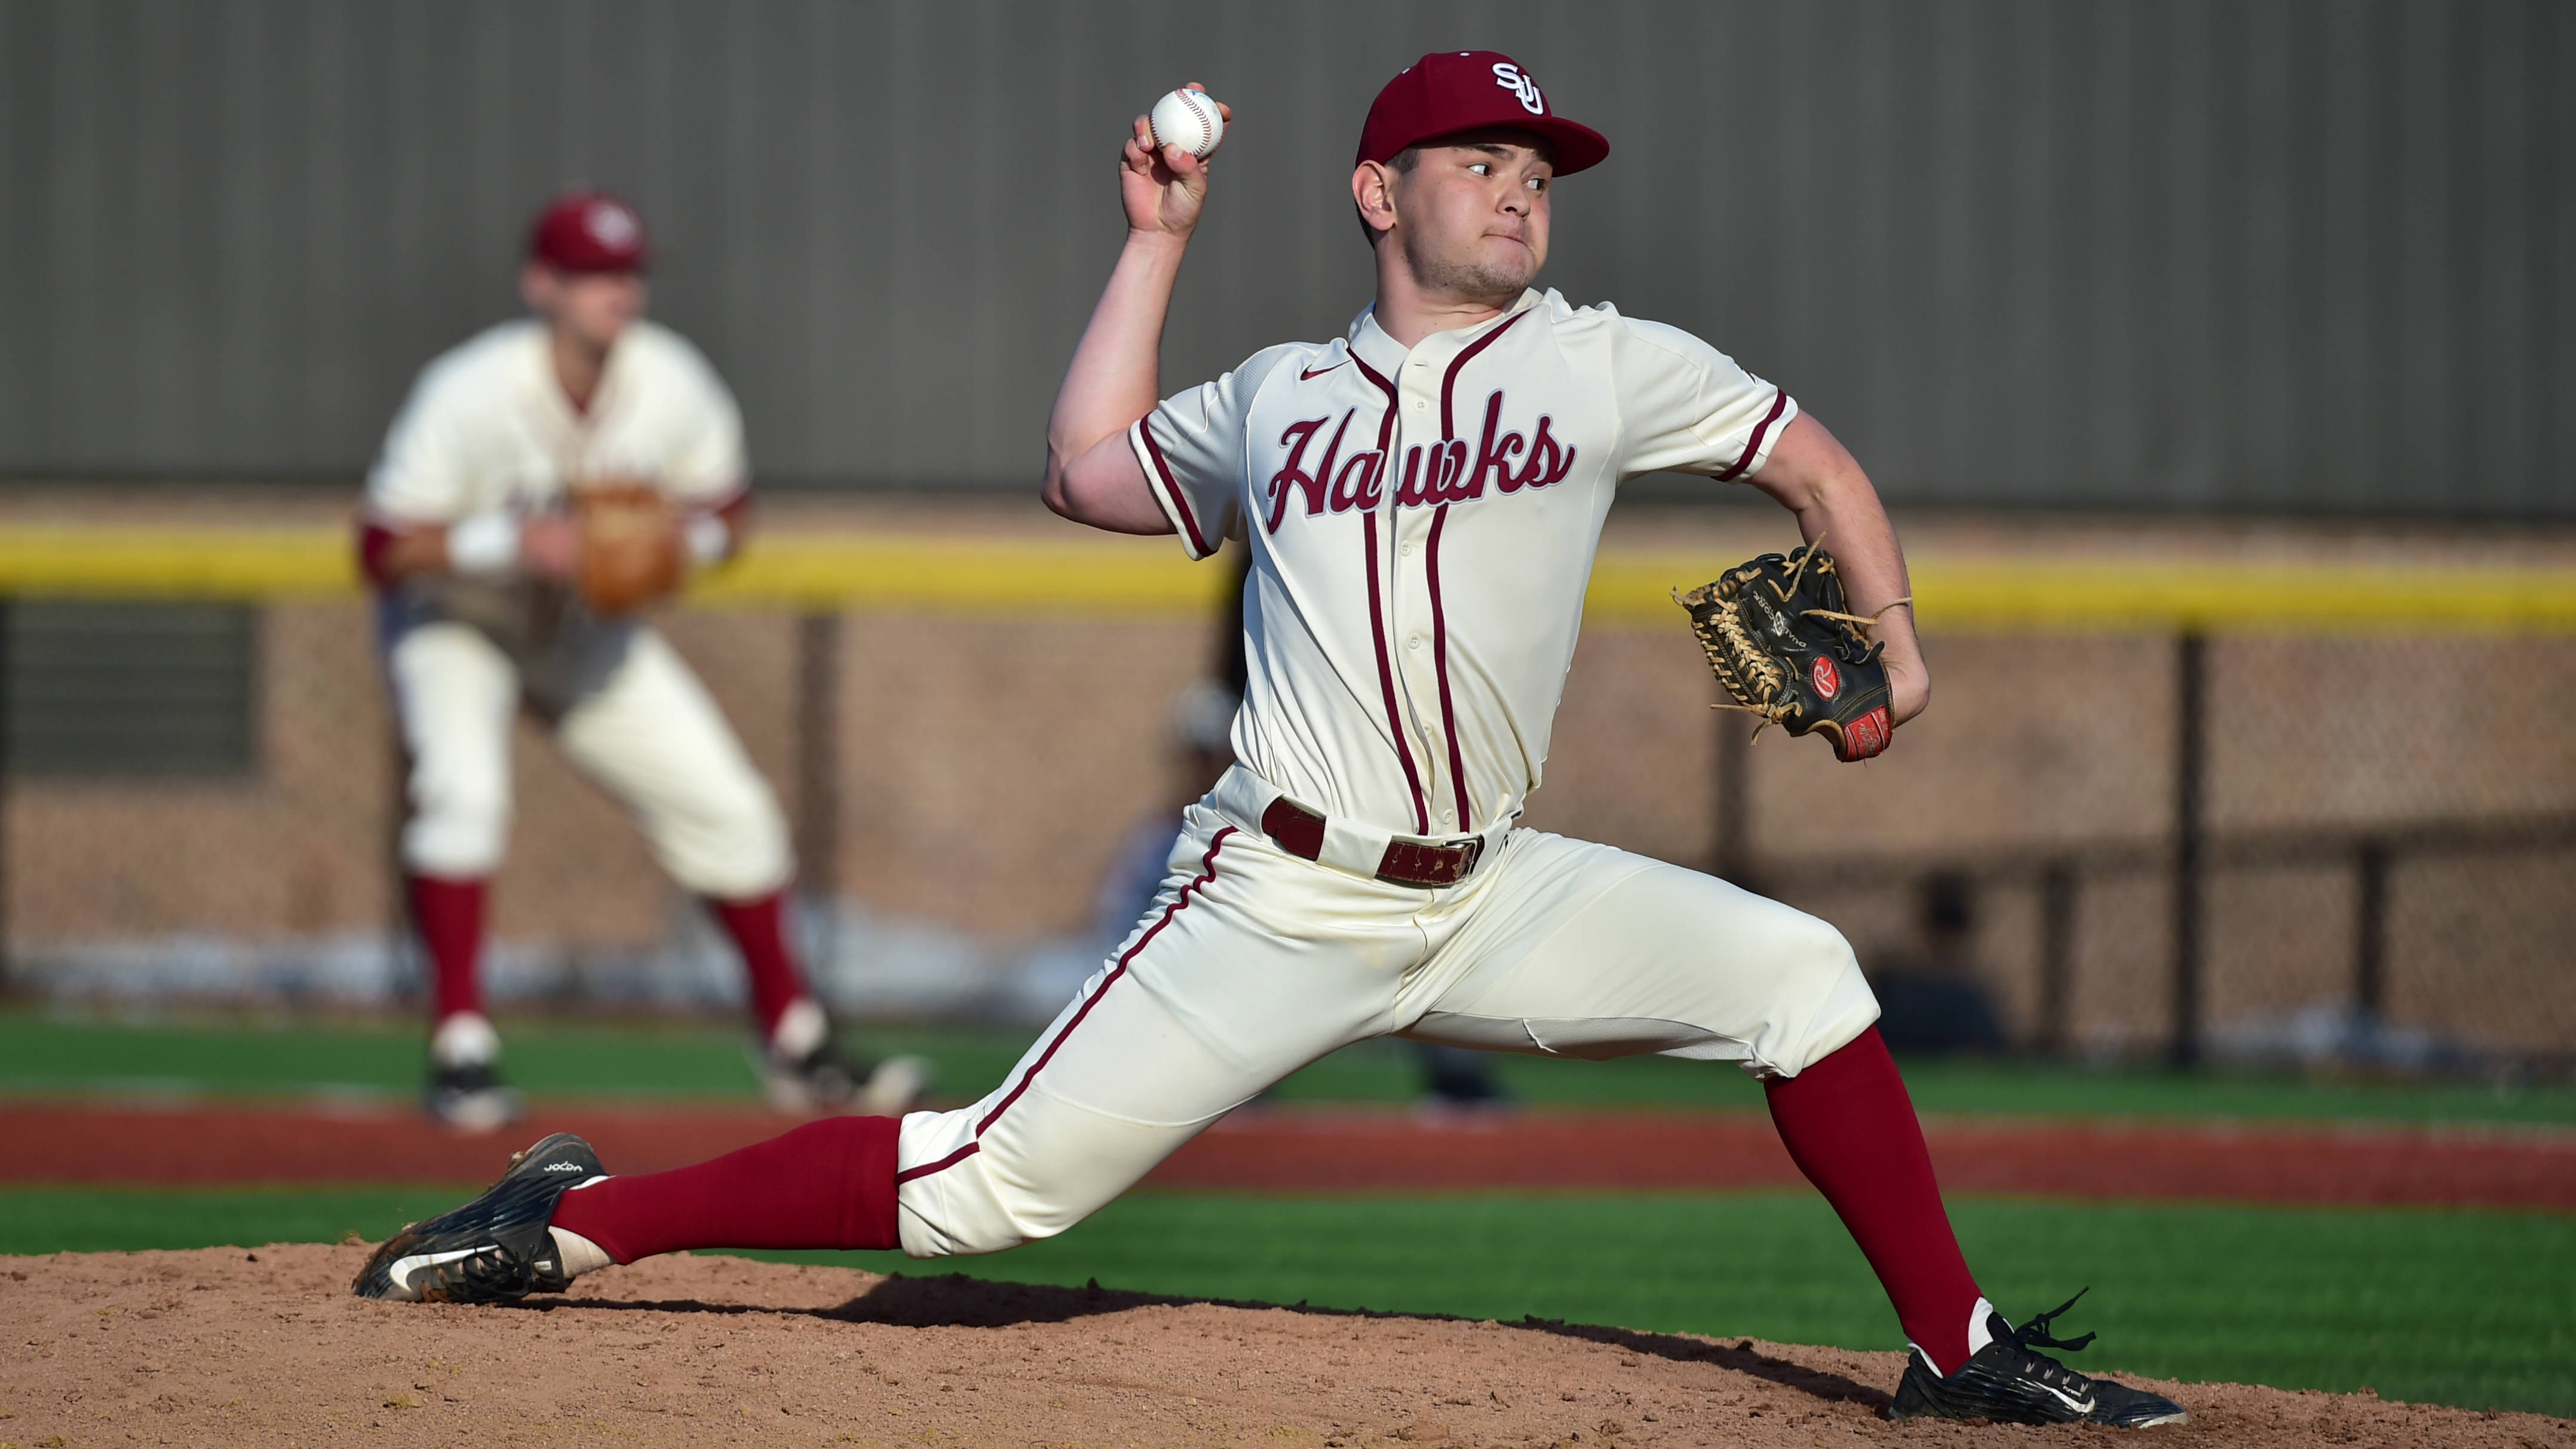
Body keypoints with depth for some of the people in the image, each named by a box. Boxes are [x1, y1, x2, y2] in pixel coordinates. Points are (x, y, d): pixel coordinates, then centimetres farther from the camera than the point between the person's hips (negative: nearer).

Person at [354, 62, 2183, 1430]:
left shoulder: (1601, 364, 8)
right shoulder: (1279, 398, 11)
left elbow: (1812, 459, 13)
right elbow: (1090, 469, 18)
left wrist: (1889, 644, -1)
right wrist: (1156, 244, 19)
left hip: (1488, 895, 2)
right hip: (1279, 905, -2)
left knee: (1795, 970, -14)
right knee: (992, 1184, -10)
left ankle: (1959, 1354, -4)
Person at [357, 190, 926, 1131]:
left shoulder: (674, 387, -15)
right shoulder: (470, 394, -28)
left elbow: (726, 509, 0)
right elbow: (384, 549, -27)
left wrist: (690, 536, -23)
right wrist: (510, 542, -40)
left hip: (590, 632, 5)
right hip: (456, 625, -5)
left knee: (726, 806, 2)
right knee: (463, 789, -32)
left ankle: (795, 1045, 17)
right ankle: (460, 1047, -24)